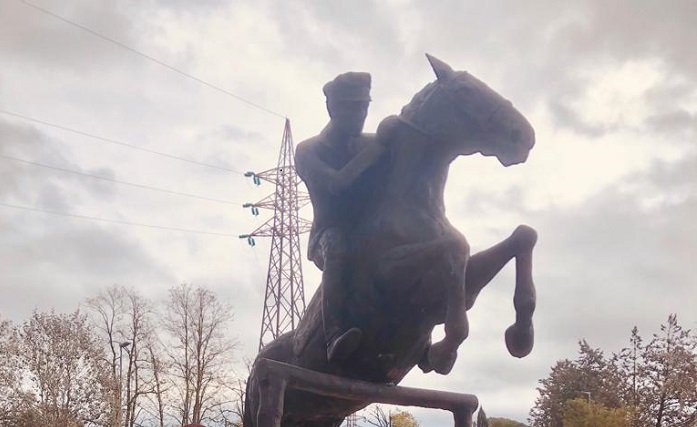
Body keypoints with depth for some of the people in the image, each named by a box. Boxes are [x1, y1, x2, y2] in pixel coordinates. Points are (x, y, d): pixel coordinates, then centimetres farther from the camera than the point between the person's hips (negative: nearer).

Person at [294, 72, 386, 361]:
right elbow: (336, 182, -21)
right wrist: (375, 151, -22)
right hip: (330, 235, -6)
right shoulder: (309, 151, -1)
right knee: (338, 247, -38)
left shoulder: (372, 144, 11)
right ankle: (335, 336, -53)